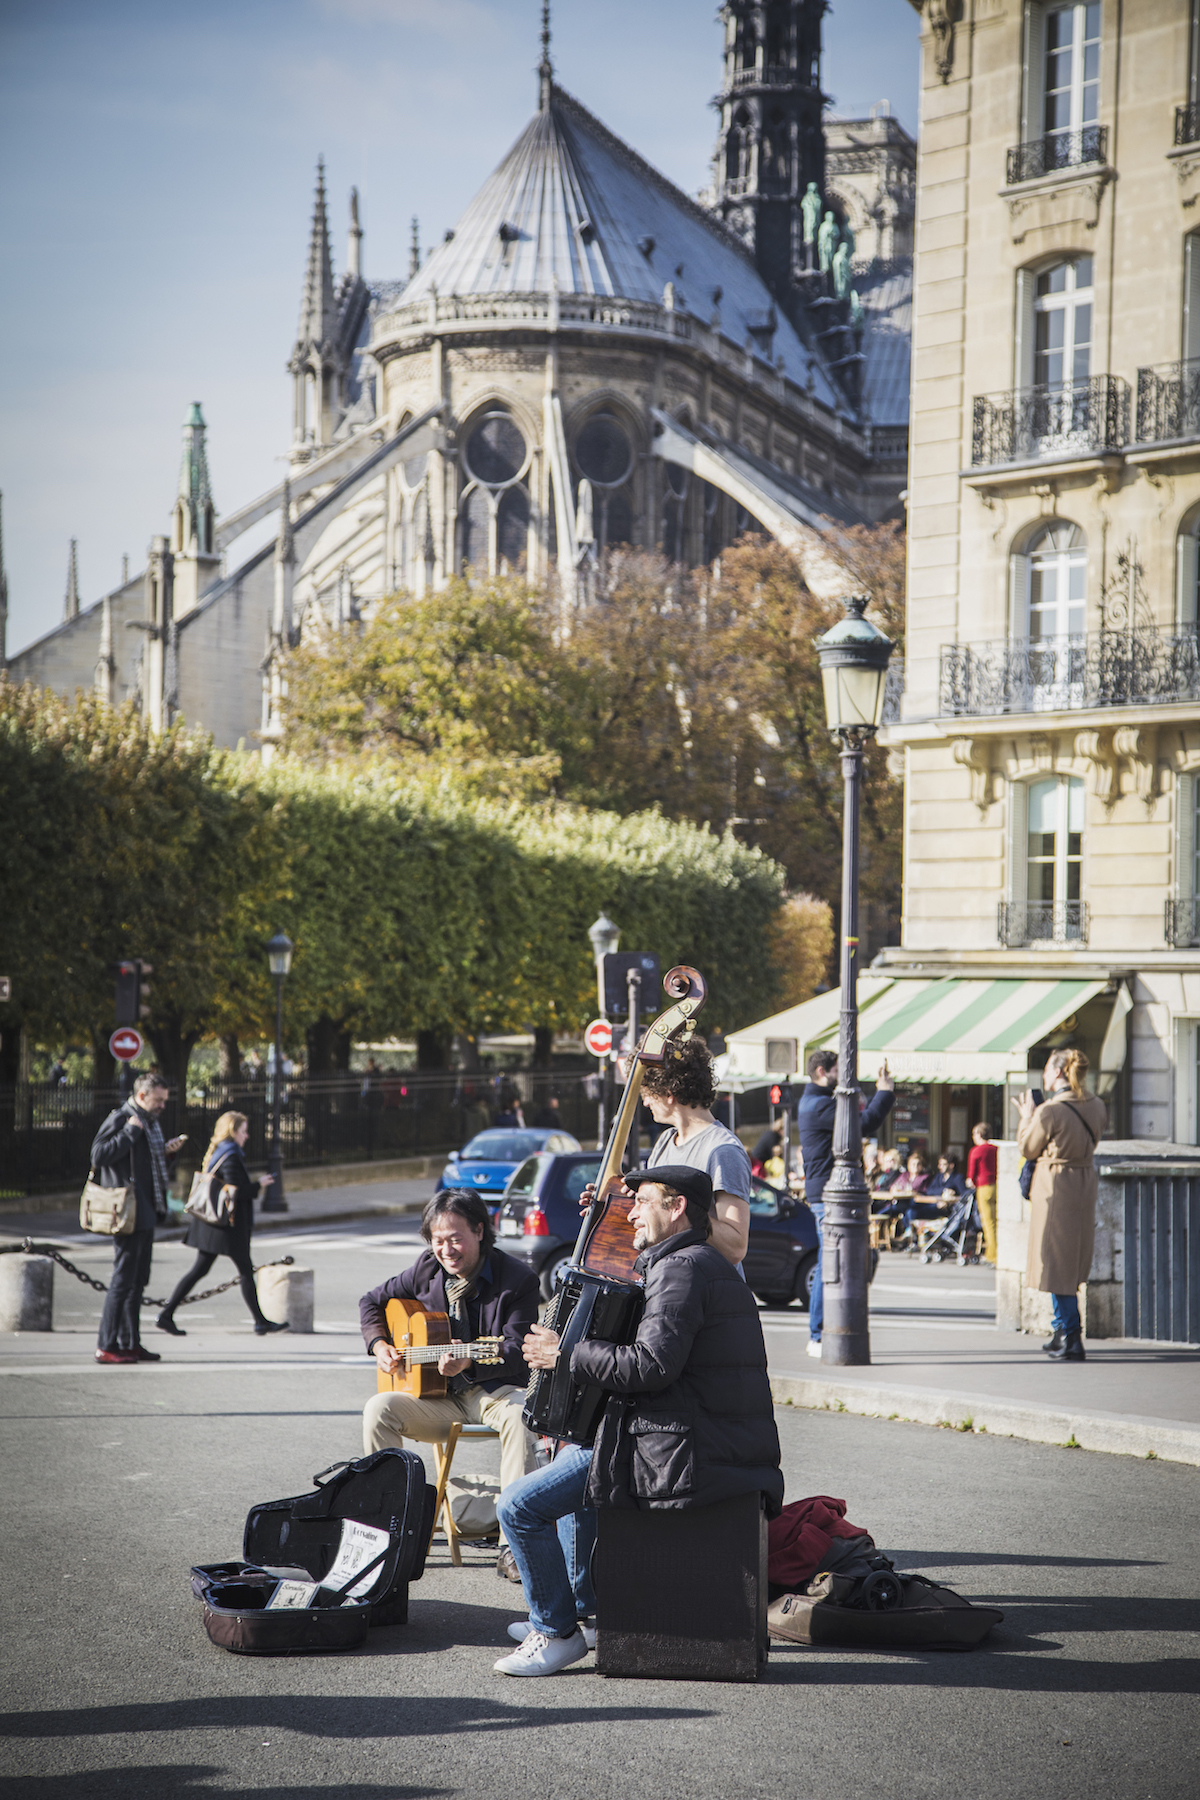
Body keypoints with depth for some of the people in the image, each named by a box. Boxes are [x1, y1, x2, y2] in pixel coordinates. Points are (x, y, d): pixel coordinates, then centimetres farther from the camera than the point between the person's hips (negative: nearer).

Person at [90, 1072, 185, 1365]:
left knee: (138, 1280, 12)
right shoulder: (120, 1119, -8)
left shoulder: (150, 1123, 20)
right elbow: (99, 1156, -20)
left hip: (147, 1214, 10)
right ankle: (106, 1346, -6)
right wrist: (130, 1131, -20)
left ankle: (130, 1343, 17)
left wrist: (169, 1153, 7)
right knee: (123, 1277, -9)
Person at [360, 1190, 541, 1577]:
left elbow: (517, 1351, -18)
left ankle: (512, 1547, -39)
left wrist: (469, 1363, -36)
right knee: (379, 1409, -23)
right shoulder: (427, 1270, 5)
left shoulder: (517, 1280, -10)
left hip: (495, 1390, -4)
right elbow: (373, 1301, 21)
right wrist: (379, 1345, 2)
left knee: (519, 1414, -38)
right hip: (437, 1397, 4)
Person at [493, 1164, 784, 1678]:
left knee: (519, 1505, -10)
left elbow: (651, 1366, -24)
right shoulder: (710, 1265, 20)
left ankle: (557, 1631, 3)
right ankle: (584, 1610, 35)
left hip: (680, 1456, -11)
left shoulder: (681, 1268, -14)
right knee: (573, 1459, 34)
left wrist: (568, 1354, -13)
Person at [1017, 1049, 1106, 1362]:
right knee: (1070, 1262, 19)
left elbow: (1027, 1149, -6)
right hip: (1086, 1185, 7)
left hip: (1055, 1188, -7)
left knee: (1056, 1263, 0)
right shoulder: (1096, 1106, 2)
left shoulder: (1049, 1112, -19)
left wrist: (1027, 1116, 9)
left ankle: (1072, 1339, -2)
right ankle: (1063, 1330, 27)